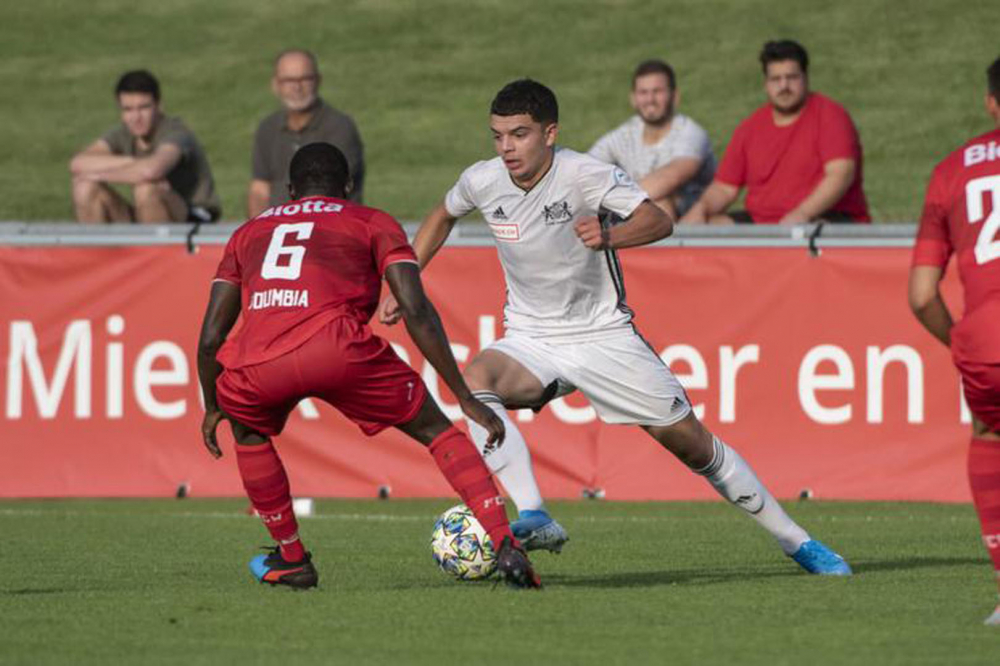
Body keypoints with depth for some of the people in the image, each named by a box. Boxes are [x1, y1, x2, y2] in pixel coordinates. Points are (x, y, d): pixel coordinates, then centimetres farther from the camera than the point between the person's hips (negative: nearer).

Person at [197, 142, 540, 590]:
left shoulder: (248, 234, 33)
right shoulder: (373, 224, 26)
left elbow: (210, 337, 28)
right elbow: (416, 311, 12)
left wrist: (212, 409, 44)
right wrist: (467, 401, 14)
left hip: (256, 364, 2)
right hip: (340, 350, -2)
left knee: (248, 430, 36)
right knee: (434, 430, 17)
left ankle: (290, 559, 35)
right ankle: (505, 546, 0)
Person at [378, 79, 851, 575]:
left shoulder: (584, 175, -19)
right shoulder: (482, 181, -6)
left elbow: (659, 221, -32)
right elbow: (442, 217, 17)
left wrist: (609, 236, -52)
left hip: (604, 334, -3)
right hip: (530, 342, 3)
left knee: (688, 439, -1)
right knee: (476, 380, -31)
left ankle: (795, 540, 15)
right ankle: (534, 518, -38)